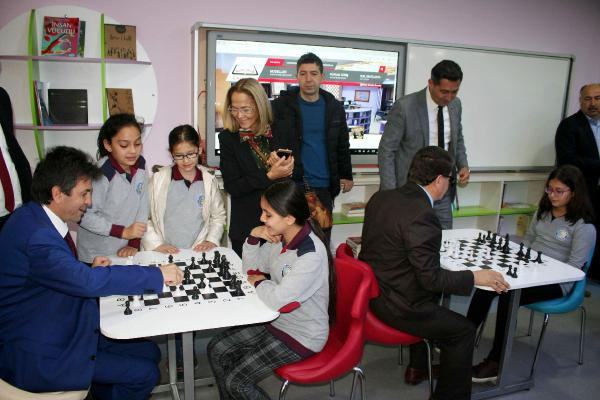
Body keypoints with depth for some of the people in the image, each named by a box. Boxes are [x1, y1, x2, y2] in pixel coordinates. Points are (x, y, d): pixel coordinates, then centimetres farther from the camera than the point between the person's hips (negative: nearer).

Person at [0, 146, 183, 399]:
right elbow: (89, 282, -35)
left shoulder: (36, 217, 3)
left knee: (149, 352, 7)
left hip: (62, 329, 9)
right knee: (145, 374, -8)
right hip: (40, 356, -9)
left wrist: (89, 271, -4)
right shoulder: (36, 235, -29)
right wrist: (158, 275, -27)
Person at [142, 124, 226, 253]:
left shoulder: (209, 179, 6)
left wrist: (212, 240, 3)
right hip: (165, 253, 0)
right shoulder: (159, 179, 0)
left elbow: (219, 216, 15)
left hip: (198, 251, 1)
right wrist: (156, 244, -6)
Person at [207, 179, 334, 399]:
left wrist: (260, 283, -11)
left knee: (236, 382, -8)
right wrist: (253, 237, -10)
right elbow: (250, 268, 7)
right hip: (276, 321, 8)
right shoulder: (280, 239, -6)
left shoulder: (311, 255, -30)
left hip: (302, 337, -8)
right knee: (217, 350, 7)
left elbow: (277, 300, -31)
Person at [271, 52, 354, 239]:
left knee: (323, 237, 9)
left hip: (325, 186, 3)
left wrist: (346, 175, 15)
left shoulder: (334, 107, 7)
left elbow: (342, 145, 14)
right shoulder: (281, 106, -2)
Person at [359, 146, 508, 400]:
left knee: (431, 302, 33)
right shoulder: (422, 215, -25)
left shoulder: (380, 197, 0)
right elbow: (430, 278, -22)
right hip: (394, 307, -9)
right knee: (464, 331, 8)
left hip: (371, 292, 9)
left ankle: (418, 367, 47)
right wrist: (475, 277, -9)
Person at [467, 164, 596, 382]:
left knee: (508, 295, -31)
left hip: (557, 282, -6)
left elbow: (573, 267, -12)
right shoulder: (542, 211, 13)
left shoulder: (584, 225, -8)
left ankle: (495, 363, -20)